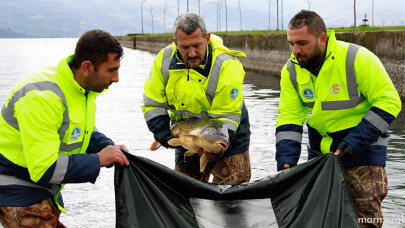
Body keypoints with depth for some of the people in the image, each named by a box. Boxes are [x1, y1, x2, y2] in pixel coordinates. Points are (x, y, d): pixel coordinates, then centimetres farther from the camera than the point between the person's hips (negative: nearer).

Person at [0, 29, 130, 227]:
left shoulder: (83, 85, 0)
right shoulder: (42, 97, -30)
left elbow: (83, 132, 16)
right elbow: (44, 168, -32)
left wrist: (108, 147, -5)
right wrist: (97, 160, -25)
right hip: (16, 190, -9)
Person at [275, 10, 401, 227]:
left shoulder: (358, 58, -21)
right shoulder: (291, 70, -6)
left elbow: (389, 102, -18)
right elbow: (289, 119, -4)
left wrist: (356, 142, -24)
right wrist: (286, 161, -17)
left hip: (363, 144, -5)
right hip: (320, 146, 5)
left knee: (365, 210, -7)